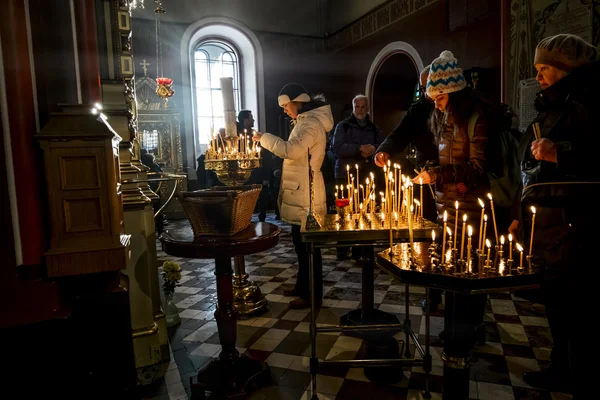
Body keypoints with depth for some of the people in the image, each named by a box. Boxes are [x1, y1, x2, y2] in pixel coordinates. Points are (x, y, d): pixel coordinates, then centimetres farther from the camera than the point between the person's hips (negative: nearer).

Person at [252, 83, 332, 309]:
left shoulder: (311, 124, -15)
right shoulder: (307, 121, 18)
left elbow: (291, 150, -29)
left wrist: (264, 138, -18)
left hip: (306, 195, -11)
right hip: (302, 193, 11)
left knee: (308, 245, -3)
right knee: (301, 242, 17)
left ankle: (312, 295, 7)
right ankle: (302, 286, 31)